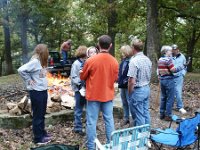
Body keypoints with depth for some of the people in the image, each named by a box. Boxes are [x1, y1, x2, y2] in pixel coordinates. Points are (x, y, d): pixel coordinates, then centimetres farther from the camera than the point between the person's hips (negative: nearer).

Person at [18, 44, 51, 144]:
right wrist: (29, 81, -16)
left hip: (43, 91, 9)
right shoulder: (34, 62, -18)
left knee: (42, 114, 19)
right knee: (37, 115, 3)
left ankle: (42, 133, 33)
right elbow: (21, 70, -25)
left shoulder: (41, 62, 8)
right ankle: (38, 138, 15)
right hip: (36, 92, -9)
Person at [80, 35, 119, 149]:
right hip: (108, 95, 3)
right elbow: (115, 79, 8)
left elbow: (83, 77, 0)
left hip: (93, 95, -3)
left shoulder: (91, 60, -14)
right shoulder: (114, 61, -5)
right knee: (109, 120, 12)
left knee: (92, 122, 5)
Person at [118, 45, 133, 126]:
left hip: (128, 86, -8)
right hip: (122, 85, 8)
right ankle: (126, 118, 28)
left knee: (130, 103, -1)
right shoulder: (123, 61, 10)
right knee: (124, 103, 16)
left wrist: (126, 81, -18)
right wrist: (119, 81, 8)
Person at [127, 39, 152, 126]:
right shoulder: (148, 60, 5)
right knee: (146, 113, 17)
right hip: (147, 89, 8)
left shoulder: (134, 61, -20)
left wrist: (129, 93, -9)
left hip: (137, 91, -8)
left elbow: (132, 81, -21)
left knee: (139, 116, 2)